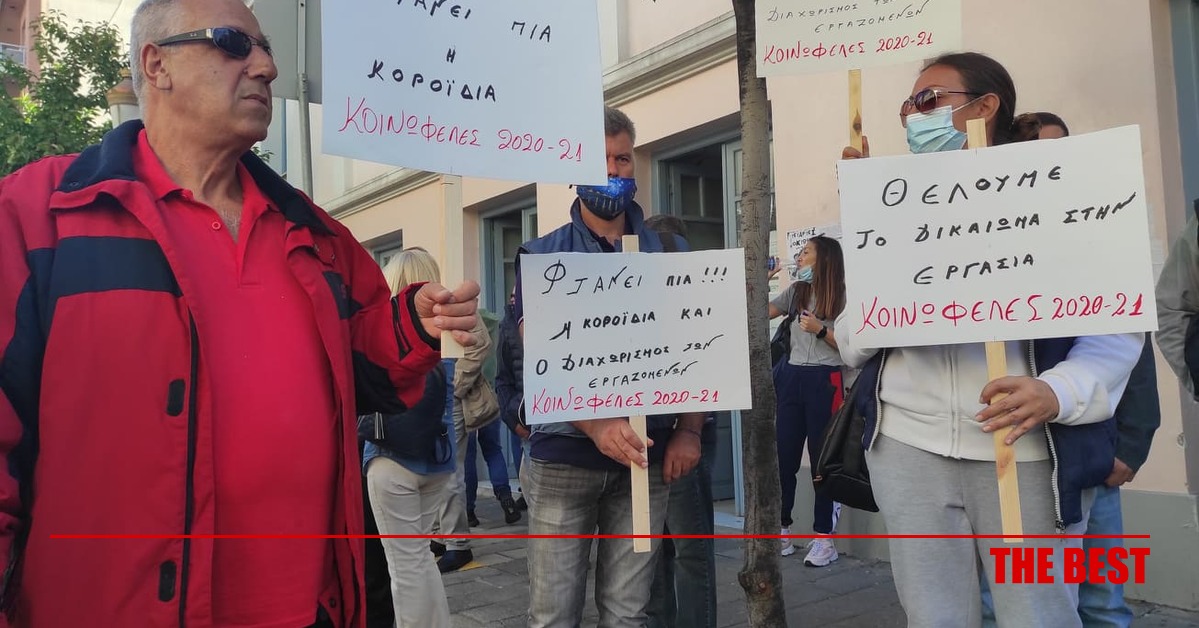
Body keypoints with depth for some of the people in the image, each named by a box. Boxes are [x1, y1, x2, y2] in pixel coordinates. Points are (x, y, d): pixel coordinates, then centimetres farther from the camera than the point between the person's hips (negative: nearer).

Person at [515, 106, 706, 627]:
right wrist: (598, 426, -21)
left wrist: (689, 430, -4)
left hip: (646, 455, 1)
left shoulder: (670, 252, 8)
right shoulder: (541, 257, 2)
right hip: (564, 455, -1)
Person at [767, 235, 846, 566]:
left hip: (824, 380, -5)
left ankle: (824, 537, 11)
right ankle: (781, 531, 19)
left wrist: (821, 330, -17)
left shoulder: (842, 298, -3)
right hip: (792, 377, 5)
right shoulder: (796, 291, 13)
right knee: (784, 456, 7)